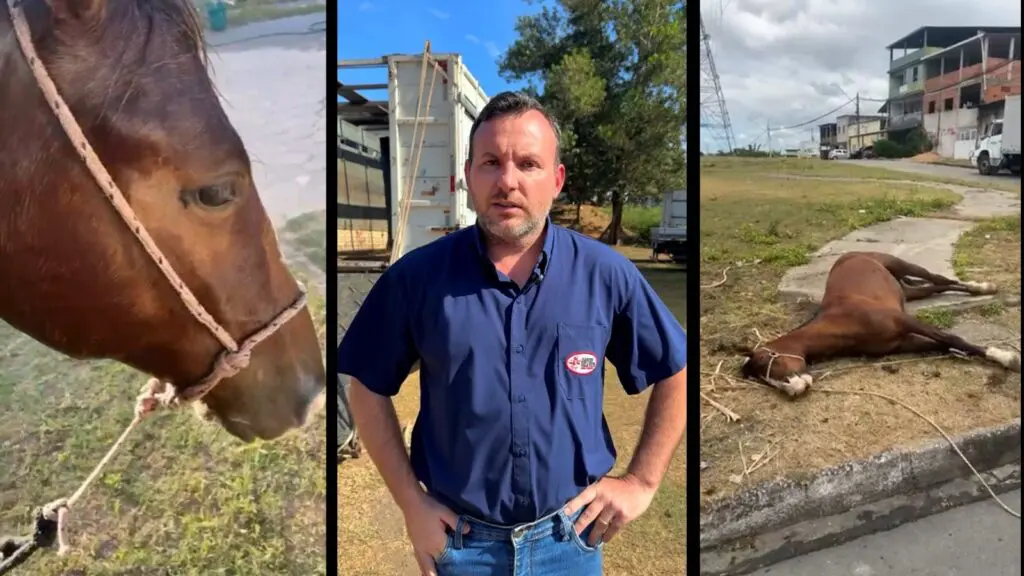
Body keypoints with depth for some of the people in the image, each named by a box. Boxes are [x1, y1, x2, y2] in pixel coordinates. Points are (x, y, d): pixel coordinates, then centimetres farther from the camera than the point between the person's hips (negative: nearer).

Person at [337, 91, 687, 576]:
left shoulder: (605, 274, -10)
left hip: (569, 537, 1)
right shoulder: (417, 276, -11)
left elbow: (675, 373, 2)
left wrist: (641, 482, -1)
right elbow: (368, 388, -1)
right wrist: (410, 502, -4)